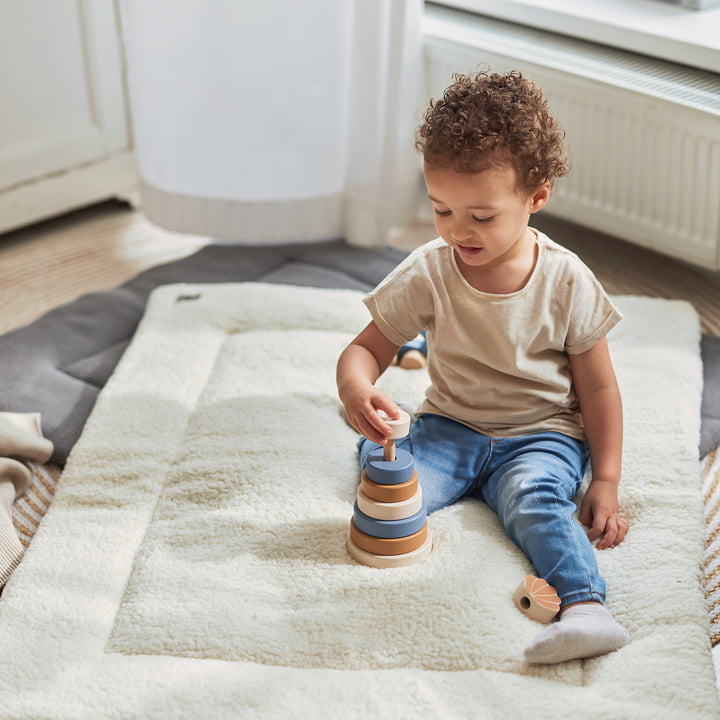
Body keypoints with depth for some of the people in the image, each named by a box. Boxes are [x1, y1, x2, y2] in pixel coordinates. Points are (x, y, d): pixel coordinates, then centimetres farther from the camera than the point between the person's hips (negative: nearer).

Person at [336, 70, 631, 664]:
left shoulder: (565, 280, -10)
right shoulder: (428, 274, -8)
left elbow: (598, 387, -3)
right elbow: (368, 348, -5)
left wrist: (606, 482, -7)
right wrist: (356, 389, -30)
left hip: (541, 433, -2)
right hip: (450, 428, 2)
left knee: (535, 498, -33)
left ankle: (586, 605, -42)